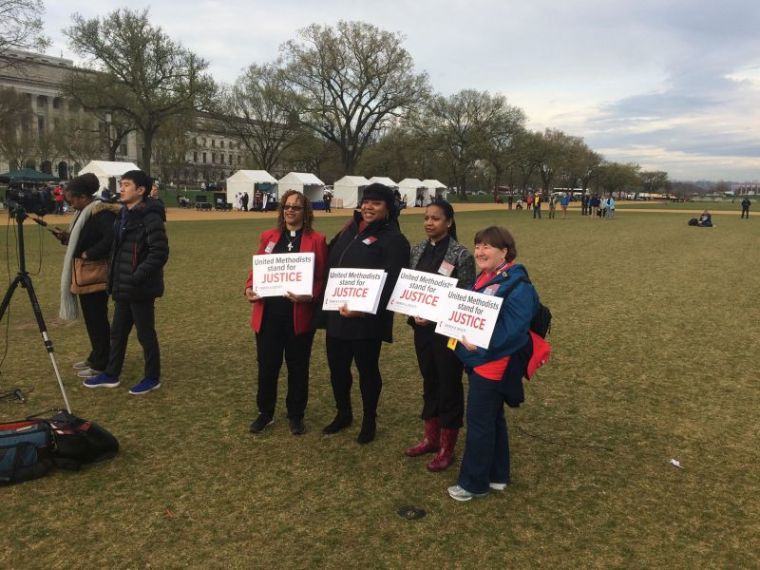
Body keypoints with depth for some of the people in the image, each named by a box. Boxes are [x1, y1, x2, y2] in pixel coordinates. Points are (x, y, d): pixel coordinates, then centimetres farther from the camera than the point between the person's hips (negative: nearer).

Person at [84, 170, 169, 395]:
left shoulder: (150, 217, -17)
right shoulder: (124, 215, 12)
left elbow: (160, 253, -22)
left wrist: (137, 277, -23)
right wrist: (115, 278, 12)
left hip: (140, 289, -9)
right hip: (123, 287, 9)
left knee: (145, 334, 3)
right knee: (117, 332, 17)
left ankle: (152, 378, 18)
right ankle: (111, 375, 31)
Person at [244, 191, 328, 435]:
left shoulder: (317, 240, -2)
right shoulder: (268, 237, 9)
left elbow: (322, 278, -5)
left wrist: (310, 296, -23)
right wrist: (249, 288, -9)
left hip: (300, 314, -2)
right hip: (268, 312, 3)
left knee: (297, 366, 11)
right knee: (267, 364, 11)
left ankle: (296, 415, 28)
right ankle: (265, 412, 30)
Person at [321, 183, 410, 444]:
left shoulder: (393, 239, -10)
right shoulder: (349, 231, 12)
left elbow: (390, 283, -18)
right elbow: (330, 264, 20)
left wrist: (364, 310, -26)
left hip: (367, 320, -6)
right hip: (336, 314, 7)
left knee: (367, 369, 9)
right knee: (337, 367, 16)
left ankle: (369, 422, 28)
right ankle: (343, 414, 38)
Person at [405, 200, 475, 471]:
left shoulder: (461, 254, -12)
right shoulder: (417, 251, 5)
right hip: (422, 327, 6)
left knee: (449, 386, 5)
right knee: (429, 382, 17)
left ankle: (447, 447, 19)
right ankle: (431, 437, 32)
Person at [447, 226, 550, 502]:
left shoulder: (517, 284, -18)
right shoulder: (483, 279, 11)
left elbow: (513, 327, -27)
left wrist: (482, 345, -35)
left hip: (495, 363, -9)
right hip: (480, 359, 9)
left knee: (479, 421, 0)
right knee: (492, 418, 18)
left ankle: (474, 482, 14)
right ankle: (497, 475, 31)